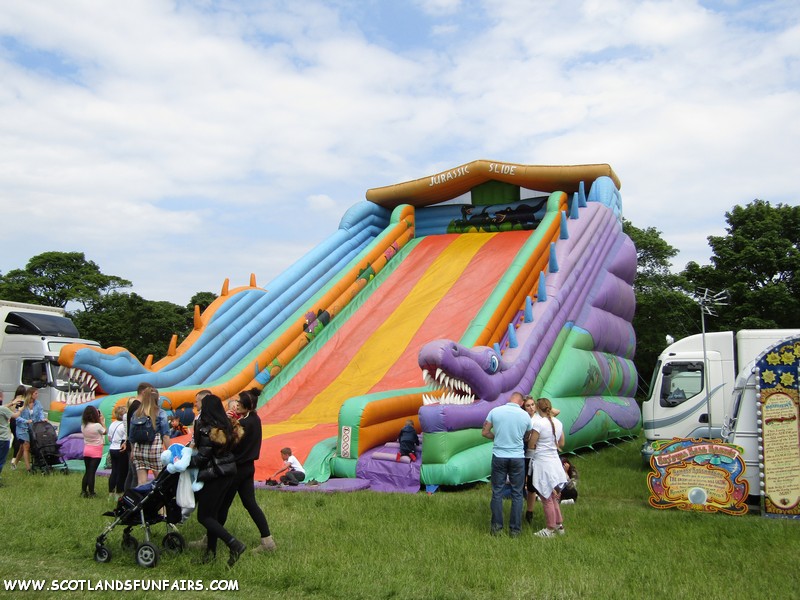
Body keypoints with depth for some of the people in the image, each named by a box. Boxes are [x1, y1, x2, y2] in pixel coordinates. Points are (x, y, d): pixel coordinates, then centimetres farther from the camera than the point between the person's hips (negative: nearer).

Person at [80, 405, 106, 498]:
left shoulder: (83, 426, -2)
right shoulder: (97, 425, -18)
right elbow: (104, 432, 0)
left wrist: (99, 421, 10)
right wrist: (102, 421, 7)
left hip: (86, 449, 5)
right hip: (96, 451, -5)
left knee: (87, 472, 15)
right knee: (92, 472, -1)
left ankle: (83, 492, 17)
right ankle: (91, 493, 4)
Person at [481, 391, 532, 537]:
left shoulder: (495, 411, -4)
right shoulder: (525, 415, -2)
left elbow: (484, 432, 0)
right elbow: (527, 438, 11)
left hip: (499, 457, 0)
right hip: (518, 458, 0)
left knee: (497, 492, 9)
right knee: (517, 494, 9)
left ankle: (496, 527, 13)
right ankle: (515, 529, 12)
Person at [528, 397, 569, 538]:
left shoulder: (538, 423, -19)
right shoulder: (558, 423, 2)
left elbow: (531, 445, -14)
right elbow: (561, 444, 13)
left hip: (543, 464, -7)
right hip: (555, 463, 7)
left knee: (547, 499, 5)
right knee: (553, 498, 20)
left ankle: (550, 529, 15)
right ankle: (559, 525, 28)